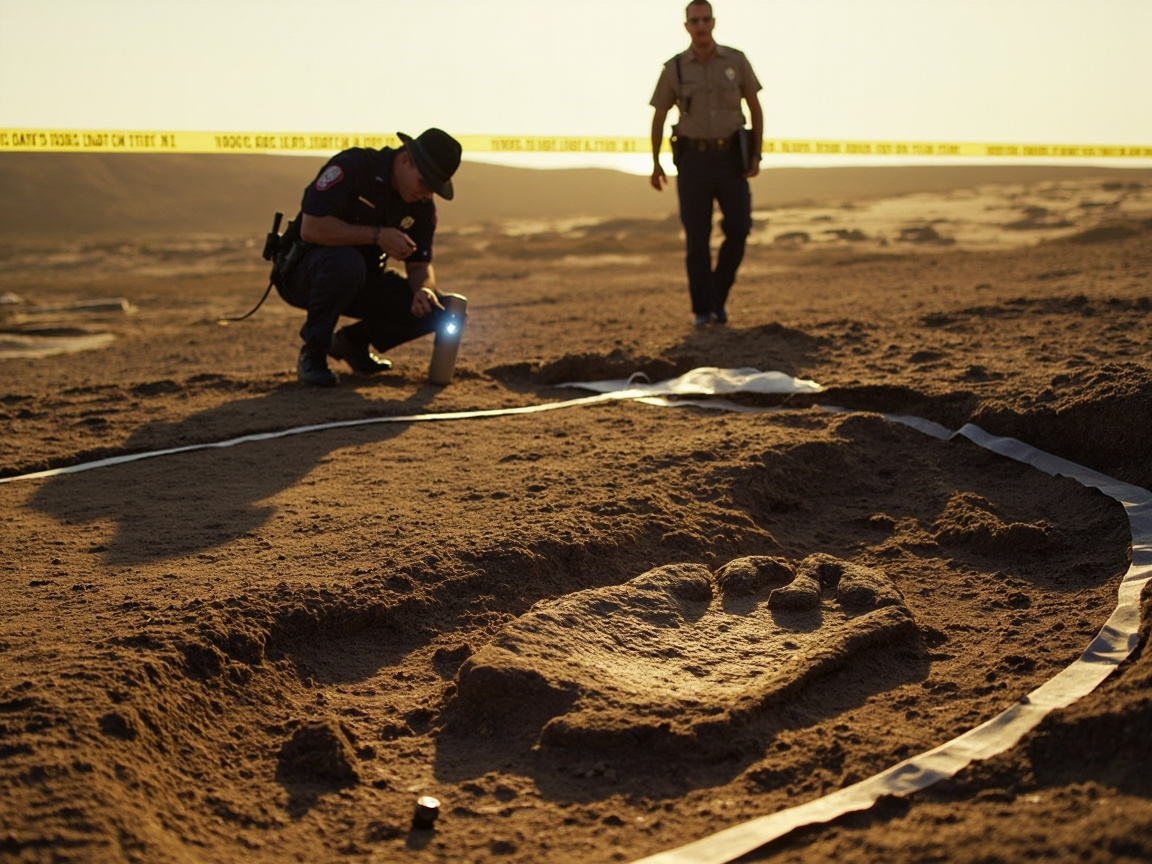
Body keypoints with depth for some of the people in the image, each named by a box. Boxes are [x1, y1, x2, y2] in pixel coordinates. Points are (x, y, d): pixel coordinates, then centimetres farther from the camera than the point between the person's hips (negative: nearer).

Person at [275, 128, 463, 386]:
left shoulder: (423, 205, -3)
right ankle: (312, 354, -18)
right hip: (303, 270, -6)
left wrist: (423, 290, -24)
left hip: (361, 280, 6)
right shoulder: (352, 167, -23)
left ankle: (354, 340, 11)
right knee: (346, 261, -40)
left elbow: (420, 264, 0)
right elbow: (311, 228, -31)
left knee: (433, 310, -13)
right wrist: (377, 234, -30)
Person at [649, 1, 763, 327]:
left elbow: (755, 108, 7)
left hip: (730, 158, 1)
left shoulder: (736, 61, 1)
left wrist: (756, 155, -2)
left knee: (738, 229, -7)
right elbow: (658, 118, 9)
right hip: (693, 159, -1)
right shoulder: (674, 68, -1)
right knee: (697, 237, -4)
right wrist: (655, 166, 10)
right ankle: (703, 308, 4)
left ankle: (718, 294, 14)